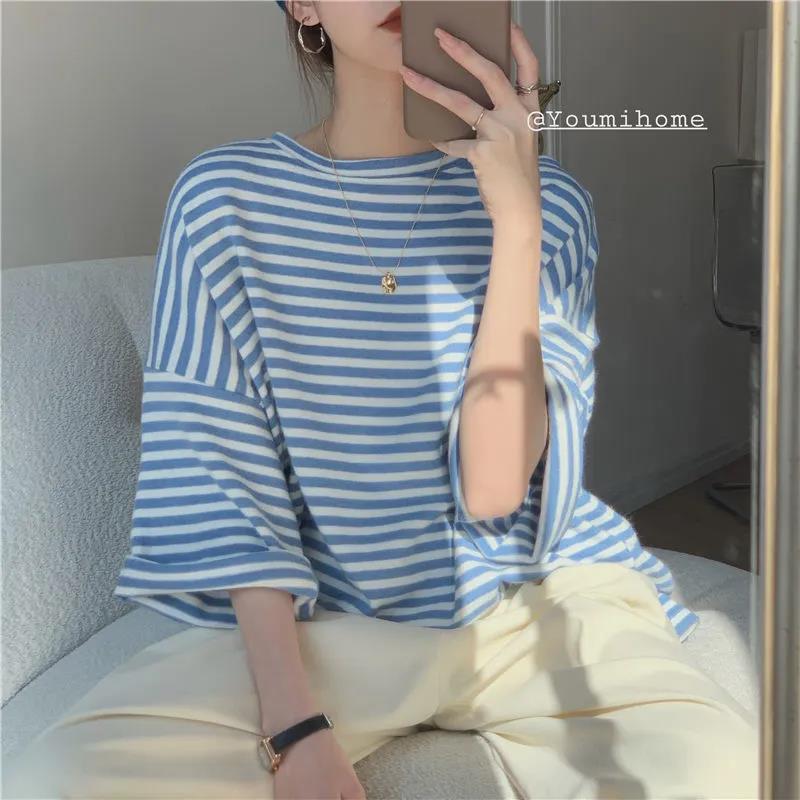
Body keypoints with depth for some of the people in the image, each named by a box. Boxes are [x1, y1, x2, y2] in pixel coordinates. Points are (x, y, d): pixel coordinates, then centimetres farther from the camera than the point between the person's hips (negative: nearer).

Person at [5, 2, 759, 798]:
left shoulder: (545, 197, -3)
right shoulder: (224, 195, -3)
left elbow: (494, 486, -14)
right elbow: (222, 479, -6)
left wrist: (517, 222, -22)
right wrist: (294, 725, -16)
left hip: (532, 602, 0)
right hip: (317, 616, 1)